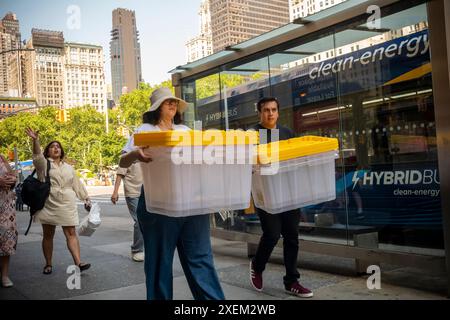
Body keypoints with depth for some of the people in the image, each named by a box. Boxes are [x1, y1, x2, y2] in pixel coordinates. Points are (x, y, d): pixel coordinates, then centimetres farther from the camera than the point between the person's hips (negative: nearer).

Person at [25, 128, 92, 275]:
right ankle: (48, 264, 18)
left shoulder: (69, 168, 17)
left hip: (67, 205, 2)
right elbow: (37, 156, -17)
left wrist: (86, 198, 15)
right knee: (48, 235, 7)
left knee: (71, 233, -5)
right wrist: (35, 140, -34)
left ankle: (78, 263, -10)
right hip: (48, 204, -2)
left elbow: (77, 184, 19)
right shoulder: (44, 164, 4)